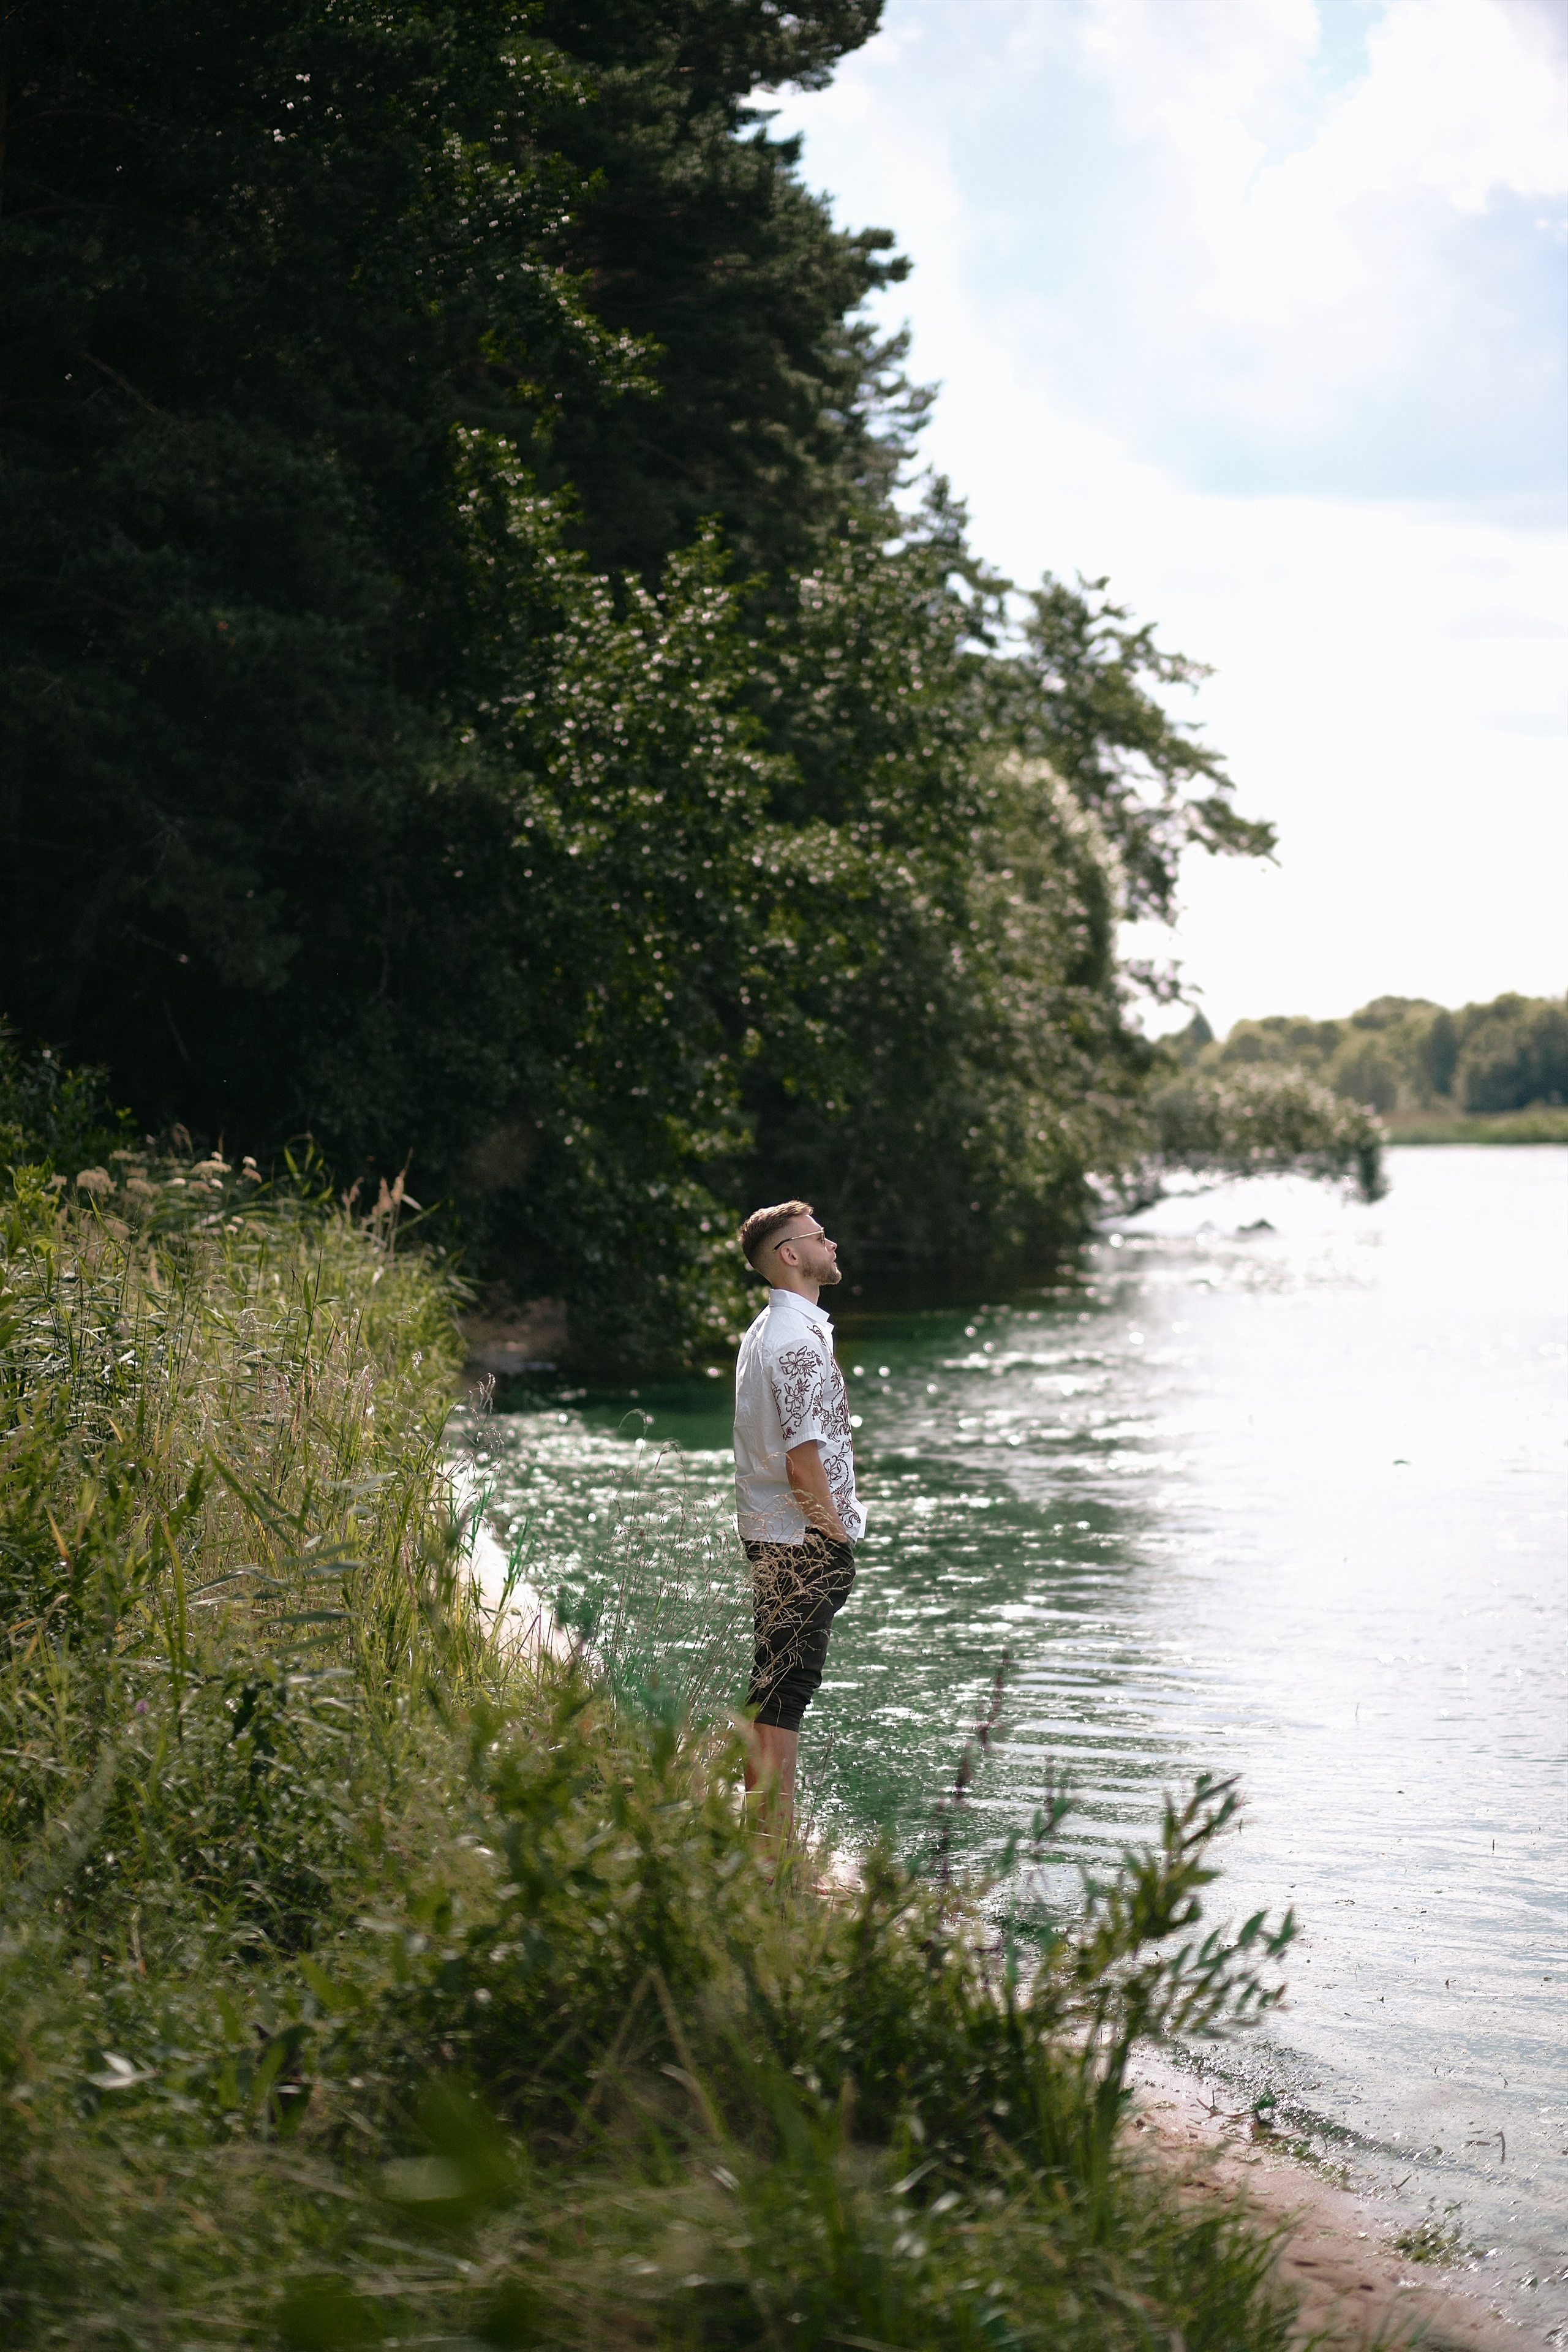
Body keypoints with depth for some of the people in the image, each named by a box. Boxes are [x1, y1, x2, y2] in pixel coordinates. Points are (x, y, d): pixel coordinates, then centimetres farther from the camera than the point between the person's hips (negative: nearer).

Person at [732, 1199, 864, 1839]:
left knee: (773, 1684, 14)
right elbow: (803, 1455, -22)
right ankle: (776, 1841, -3)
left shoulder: (765, 1330, 15)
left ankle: (761, 1832, 21)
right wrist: (838, 1540, -15)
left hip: (769, 1532, 10)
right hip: (804, 1541, -10)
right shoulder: (800, 1339, -18)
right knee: (787, 1689, -6)